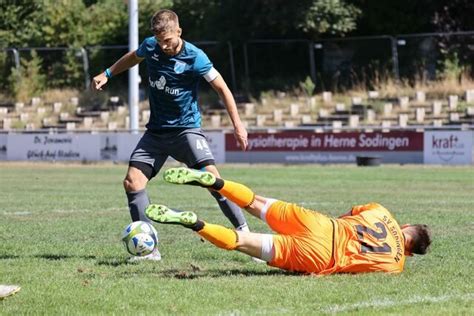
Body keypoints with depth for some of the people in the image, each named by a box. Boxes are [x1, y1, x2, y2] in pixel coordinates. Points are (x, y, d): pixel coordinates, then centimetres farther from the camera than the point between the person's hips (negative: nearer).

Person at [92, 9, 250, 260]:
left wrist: (237, 125, -11)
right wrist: (107, 74, 21)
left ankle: (244, 232, -14)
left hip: (186, 127, -5)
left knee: (212, 177, -24)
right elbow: (132, 58, 23)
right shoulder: (150, 47, -2)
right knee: (132, 182, -8)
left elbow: (222, 88, -8)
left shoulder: (195, 57, -16)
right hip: (156, 131, 5)